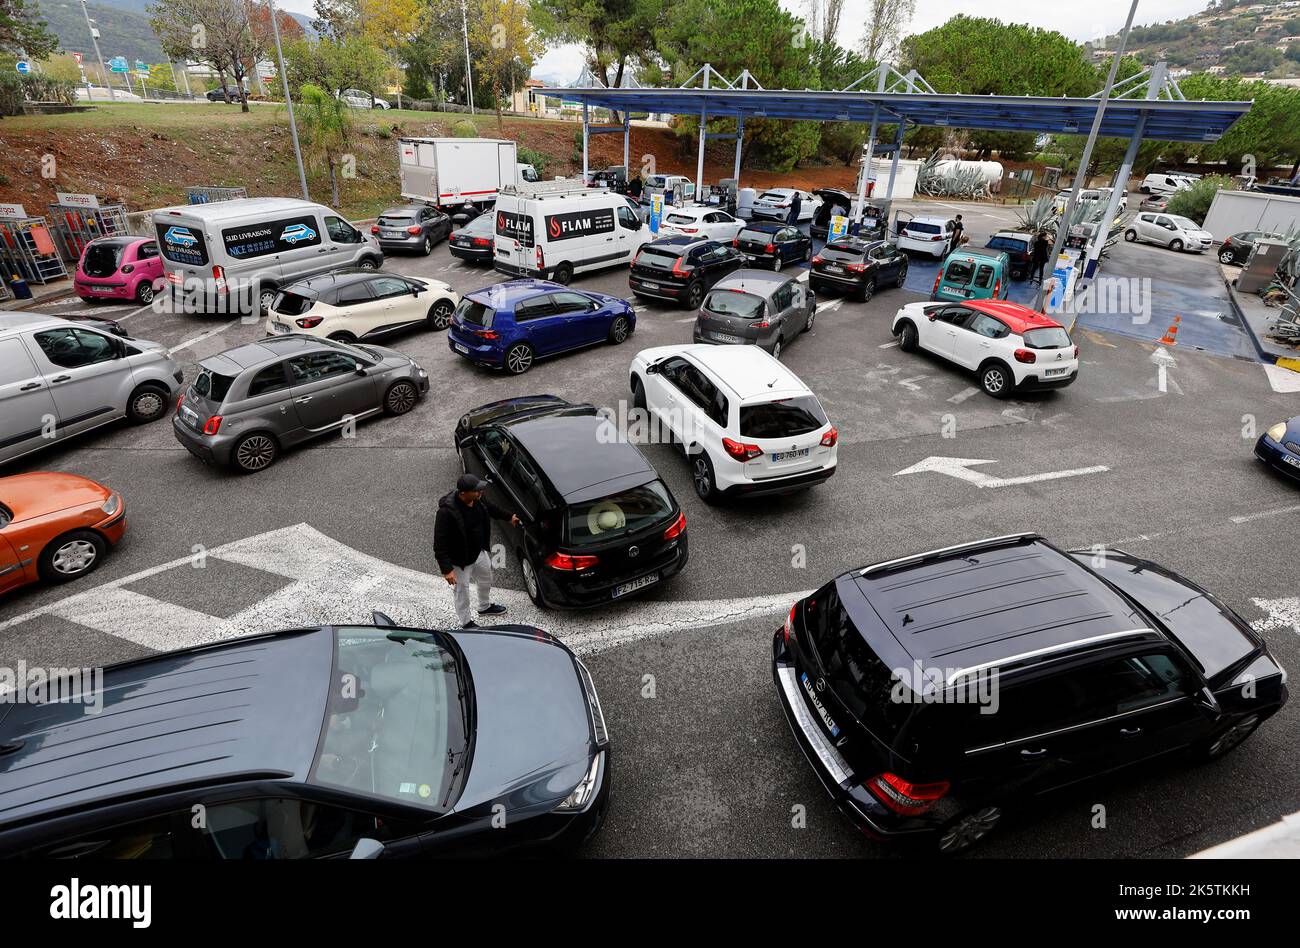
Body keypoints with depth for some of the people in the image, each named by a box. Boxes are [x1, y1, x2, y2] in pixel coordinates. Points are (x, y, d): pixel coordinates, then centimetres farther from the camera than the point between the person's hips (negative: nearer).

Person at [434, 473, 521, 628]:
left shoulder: (478, 499, -14)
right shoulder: (447, 511, -36)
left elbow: (491, 508, 11)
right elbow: (440, 544, -30)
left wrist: (509, 516, 24)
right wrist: (446, 569, -29)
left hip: (479, 552, 8)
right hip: (460, 560, -8)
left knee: (486, 580, 29)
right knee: (462, 591, 15)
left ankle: (485, 606, 58)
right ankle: (466, 622, 40)